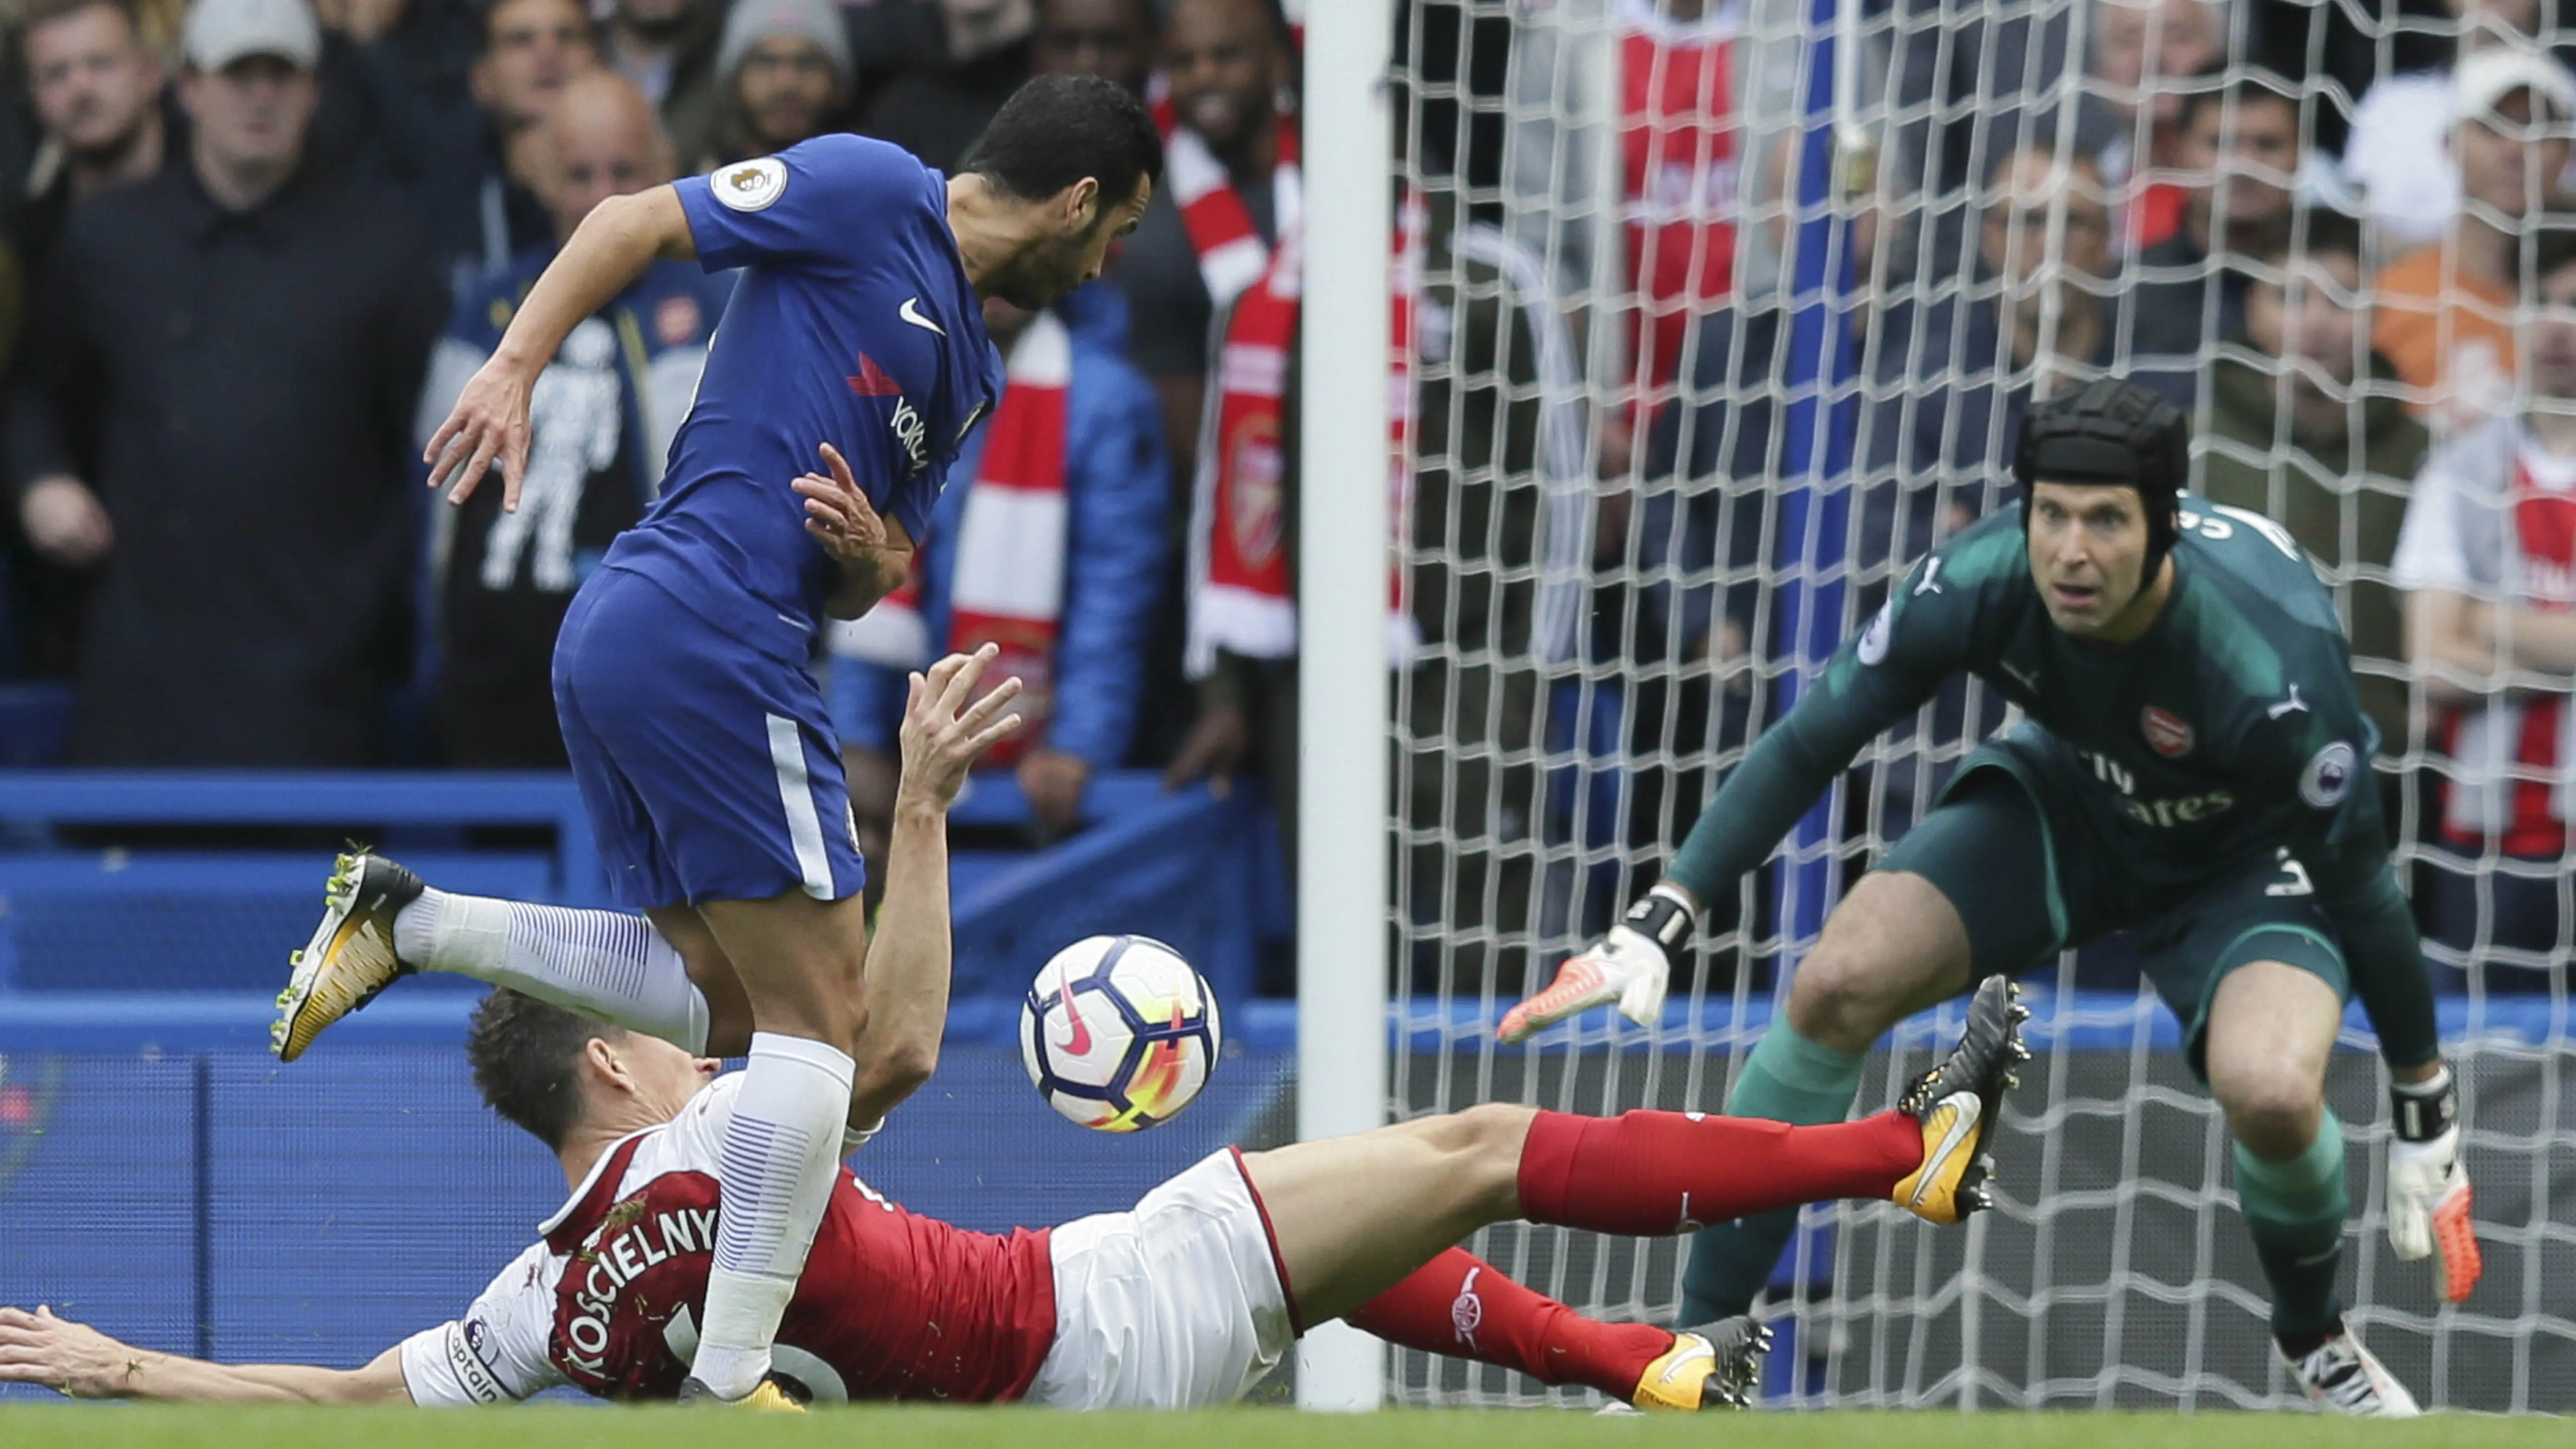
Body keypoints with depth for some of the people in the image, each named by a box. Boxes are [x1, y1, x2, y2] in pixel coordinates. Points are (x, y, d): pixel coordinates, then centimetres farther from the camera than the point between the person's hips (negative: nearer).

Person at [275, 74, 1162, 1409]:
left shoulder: (966, 374, 22)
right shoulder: (868, 192, -2)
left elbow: (855, 593, 22)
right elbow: (633, 222, -4)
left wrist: (869, 554, -1)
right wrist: (514, 367, -16)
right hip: (712, 637, -9)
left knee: (716, 980, 20)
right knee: (822, 1021, -7)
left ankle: (401, 922, 17)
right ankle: (728, 1386, -8)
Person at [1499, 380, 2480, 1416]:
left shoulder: (2270, 672, -39)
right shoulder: (1977, 584, -29)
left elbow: (2360, 882, -25)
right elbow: (1805, 746, -17)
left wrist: (2428, 1114, -17)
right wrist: (1654, 930, -24)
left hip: (2248, 853, -4)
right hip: (2070, 799, 4)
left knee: (2271, 1093, -32)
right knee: (1835, 988, -16)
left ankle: (2314, 1341, 4)